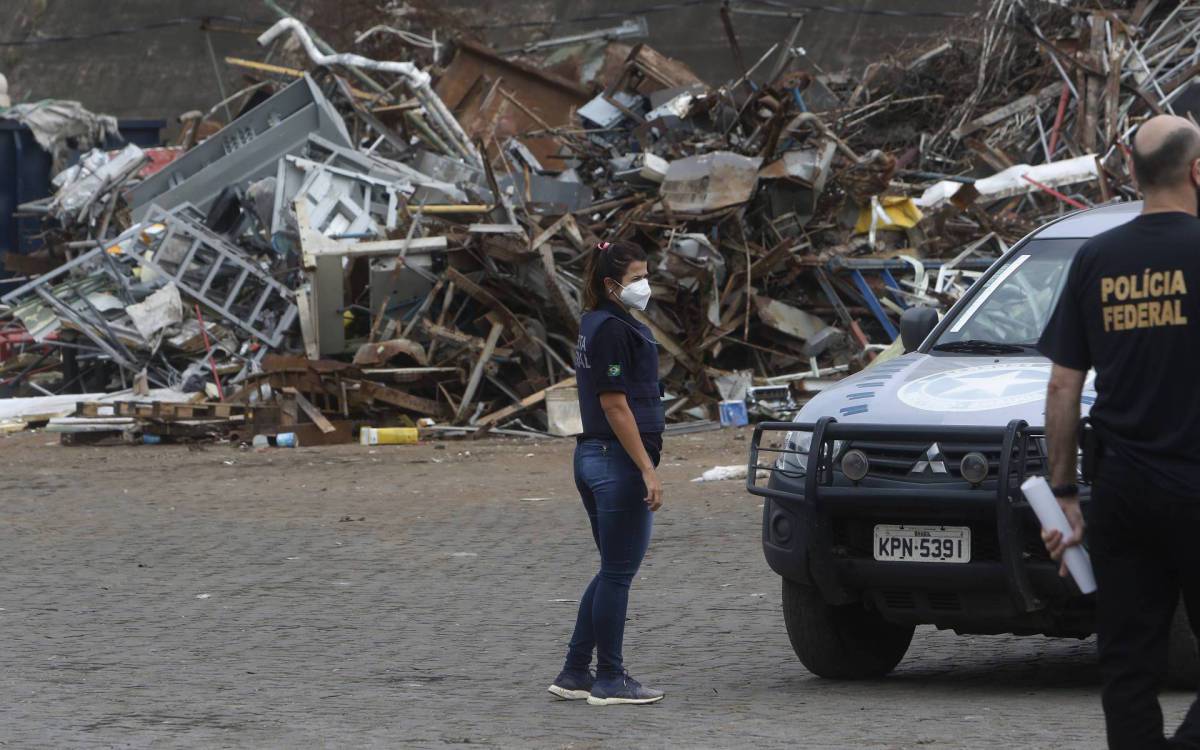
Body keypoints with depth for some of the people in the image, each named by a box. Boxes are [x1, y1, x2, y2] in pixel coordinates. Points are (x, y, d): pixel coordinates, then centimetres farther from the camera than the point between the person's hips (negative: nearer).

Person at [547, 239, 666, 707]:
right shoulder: (613, 330, -15)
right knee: (618, 573, -2)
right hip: (619, 461, -10)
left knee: (612, 572, 15)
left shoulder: (597, 326, 16)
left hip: (593, 458, 10)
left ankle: (574, 674, 17)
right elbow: (615, 405, -19)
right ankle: (610, 680, 4)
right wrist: (648, 471, -20)